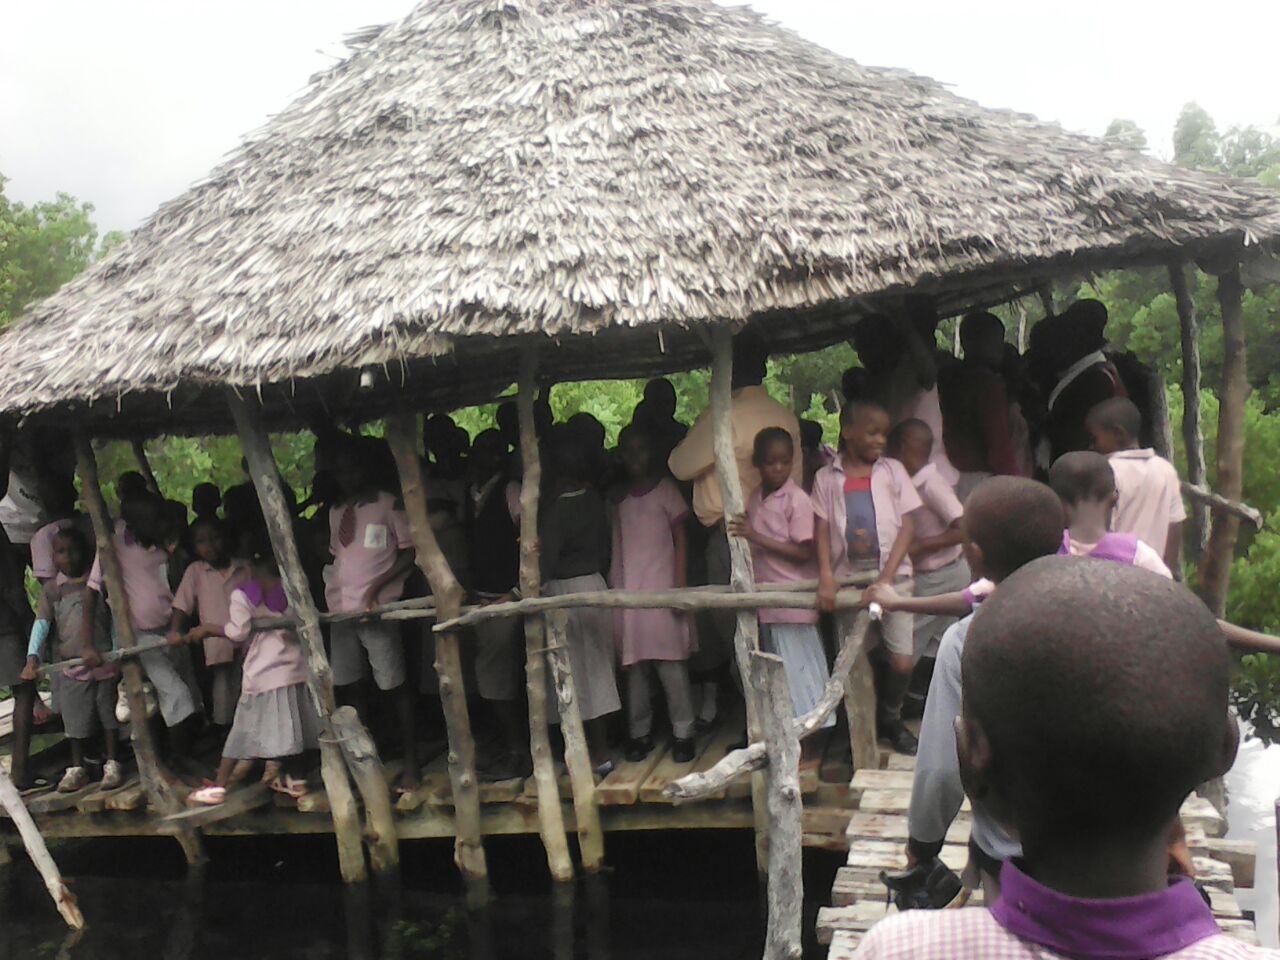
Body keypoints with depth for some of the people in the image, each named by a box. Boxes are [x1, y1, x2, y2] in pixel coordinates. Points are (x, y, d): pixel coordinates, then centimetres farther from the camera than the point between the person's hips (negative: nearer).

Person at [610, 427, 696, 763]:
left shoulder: (665, 489, 5)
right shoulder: (617, 498, 14)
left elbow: (681, 539, 2)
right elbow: (615, 546, 12)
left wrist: (680, 587, -6)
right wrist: (613, 591, 4)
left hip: (661, 589, -3)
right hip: (626, 593, 3)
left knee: (671, 665, -3)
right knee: (634, 667, 5)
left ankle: (683, 733, 5)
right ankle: (639, 733, 14)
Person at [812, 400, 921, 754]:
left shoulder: (892, 471, 4)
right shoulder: (827, 478, 4)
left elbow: (908, 526, 1)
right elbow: (822, 532, 1)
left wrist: (887, 577, -9)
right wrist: (826, 578, -13)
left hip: (891, 574, 0)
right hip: (849, 577, 0)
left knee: (902, 662, -4)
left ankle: (890, 719, 23)